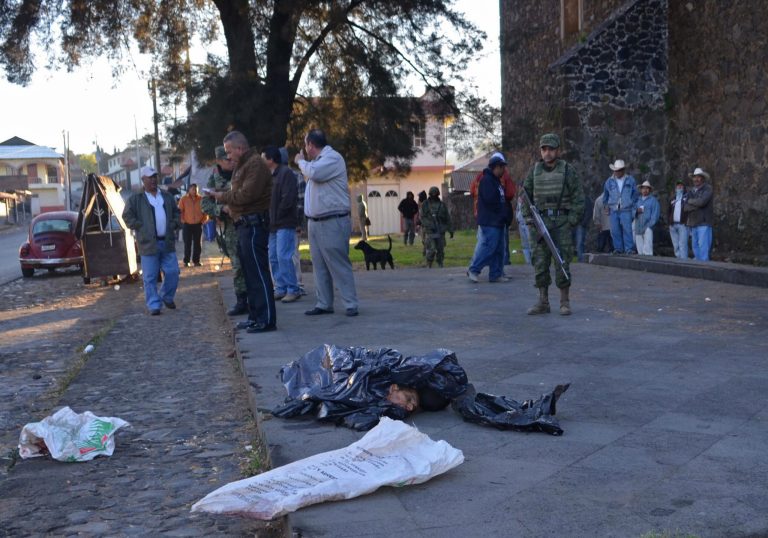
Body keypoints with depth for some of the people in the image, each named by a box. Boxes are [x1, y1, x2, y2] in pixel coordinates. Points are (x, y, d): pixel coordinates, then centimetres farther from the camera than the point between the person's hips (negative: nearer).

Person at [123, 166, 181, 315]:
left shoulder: (167, 197, 16)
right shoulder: (135, 199, 2)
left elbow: (176, 212, 24)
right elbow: (127, 216, -1)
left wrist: (175, 224, 7)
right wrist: (141, 227, -9)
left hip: (167, 242, 4)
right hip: (149, 243, -4)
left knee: (172, 272, 4)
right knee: (150, 277, -2)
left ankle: (167, 297, 26)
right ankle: (154, 305, 5)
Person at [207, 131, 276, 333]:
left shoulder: (255, 164, -13)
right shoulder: (241, 165, 22)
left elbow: (246, 194, -21)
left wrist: (222, 197, -9)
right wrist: (222, 197, 1)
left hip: (254, 224, -11)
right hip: (245, 225, 11)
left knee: (258, 272, -10)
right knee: (249, 272, 14)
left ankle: (266, 320, -8)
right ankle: (255, 316, 21)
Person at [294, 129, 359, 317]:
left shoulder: (333, 158, -10)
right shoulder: (318, 161, 20)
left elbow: (313, 173, -24)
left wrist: (301, 161, -6)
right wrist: (303, 162, 19)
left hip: (332, 223, -9)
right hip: (315, 222, 9)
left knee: (339, 266, -8)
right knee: (320, 266, 8)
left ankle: (350, 304, -4)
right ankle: (324, 304, 13)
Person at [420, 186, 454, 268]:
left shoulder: (442, 205, 10)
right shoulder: (425, 204, 4)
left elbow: (447, 218, 12)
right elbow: (422, 217, -2)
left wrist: (451, 230, 10)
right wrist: (429, 225, -16)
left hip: (440, 231, 3)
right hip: (429, 231, -3)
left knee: (440, 249, 4)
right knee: (431, 249, -10)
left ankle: (440, 265, 15)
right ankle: (428, 266, 1)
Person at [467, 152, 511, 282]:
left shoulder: (497, 181, 20)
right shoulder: (486, 180, -11)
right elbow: (490, 200, -21)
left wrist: (506, 216, 7)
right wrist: (503, 212, -9)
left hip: (498, 222, 10)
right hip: (489, 222, -10)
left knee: (498, 249, 9)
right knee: (487, 247, -11)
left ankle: (496, 274, 13)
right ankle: (473, 270, -2)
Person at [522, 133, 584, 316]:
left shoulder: (568, 170, -1)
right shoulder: (534, 171, 8)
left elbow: (578, 198, -2)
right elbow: (526, 196, 12)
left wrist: (571, 222, -9)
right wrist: (529, 219, 1)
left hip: (562, 223, -3)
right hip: (540, 223, 3)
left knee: (562, 262, -3)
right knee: (540, 263, 3)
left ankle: (565, 302, 5)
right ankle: (543, 302, 10)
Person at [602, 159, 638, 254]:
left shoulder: (630, 180, 7)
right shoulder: (609, 181, 11)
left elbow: (635, 195, 13)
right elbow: (605, 196, 24)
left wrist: (634, 208, 7)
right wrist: (606, 206, 19)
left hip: (626, 210, -2)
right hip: (613, 211, 2)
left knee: (627, 229, -11)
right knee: (615, 230, -2)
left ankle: (629, 249, -9)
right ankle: (618, 248, 5)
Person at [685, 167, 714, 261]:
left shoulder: (707, 188, -2)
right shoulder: (692, 191, 16)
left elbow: (702, 201, -18)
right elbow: (685, 207, 4)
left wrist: (691, 201, -1)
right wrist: (696, 205, -12)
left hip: (703, 223, -7)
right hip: (693, 223, 7)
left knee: (703, 246, -13)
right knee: (695, 247, 8)